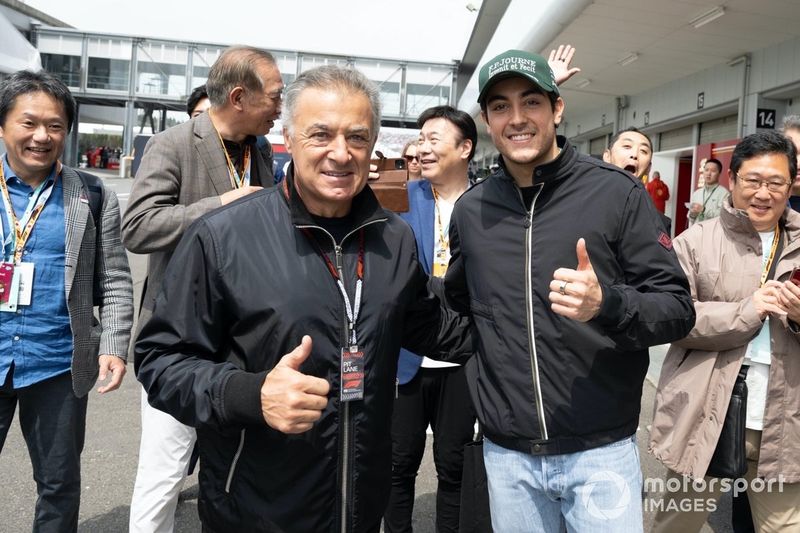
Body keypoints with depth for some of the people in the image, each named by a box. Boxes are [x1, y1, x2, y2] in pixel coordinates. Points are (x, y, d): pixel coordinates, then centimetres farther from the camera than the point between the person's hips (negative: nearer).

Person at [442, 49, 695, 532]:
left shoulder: (617, 193, -8)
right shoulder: (470, 209, 3)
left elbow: (678, 309, -9)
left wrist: (606, 304, -26)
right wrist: (480, 375, 10)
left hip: (601, 450, -3)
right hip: (506, 452, 3)